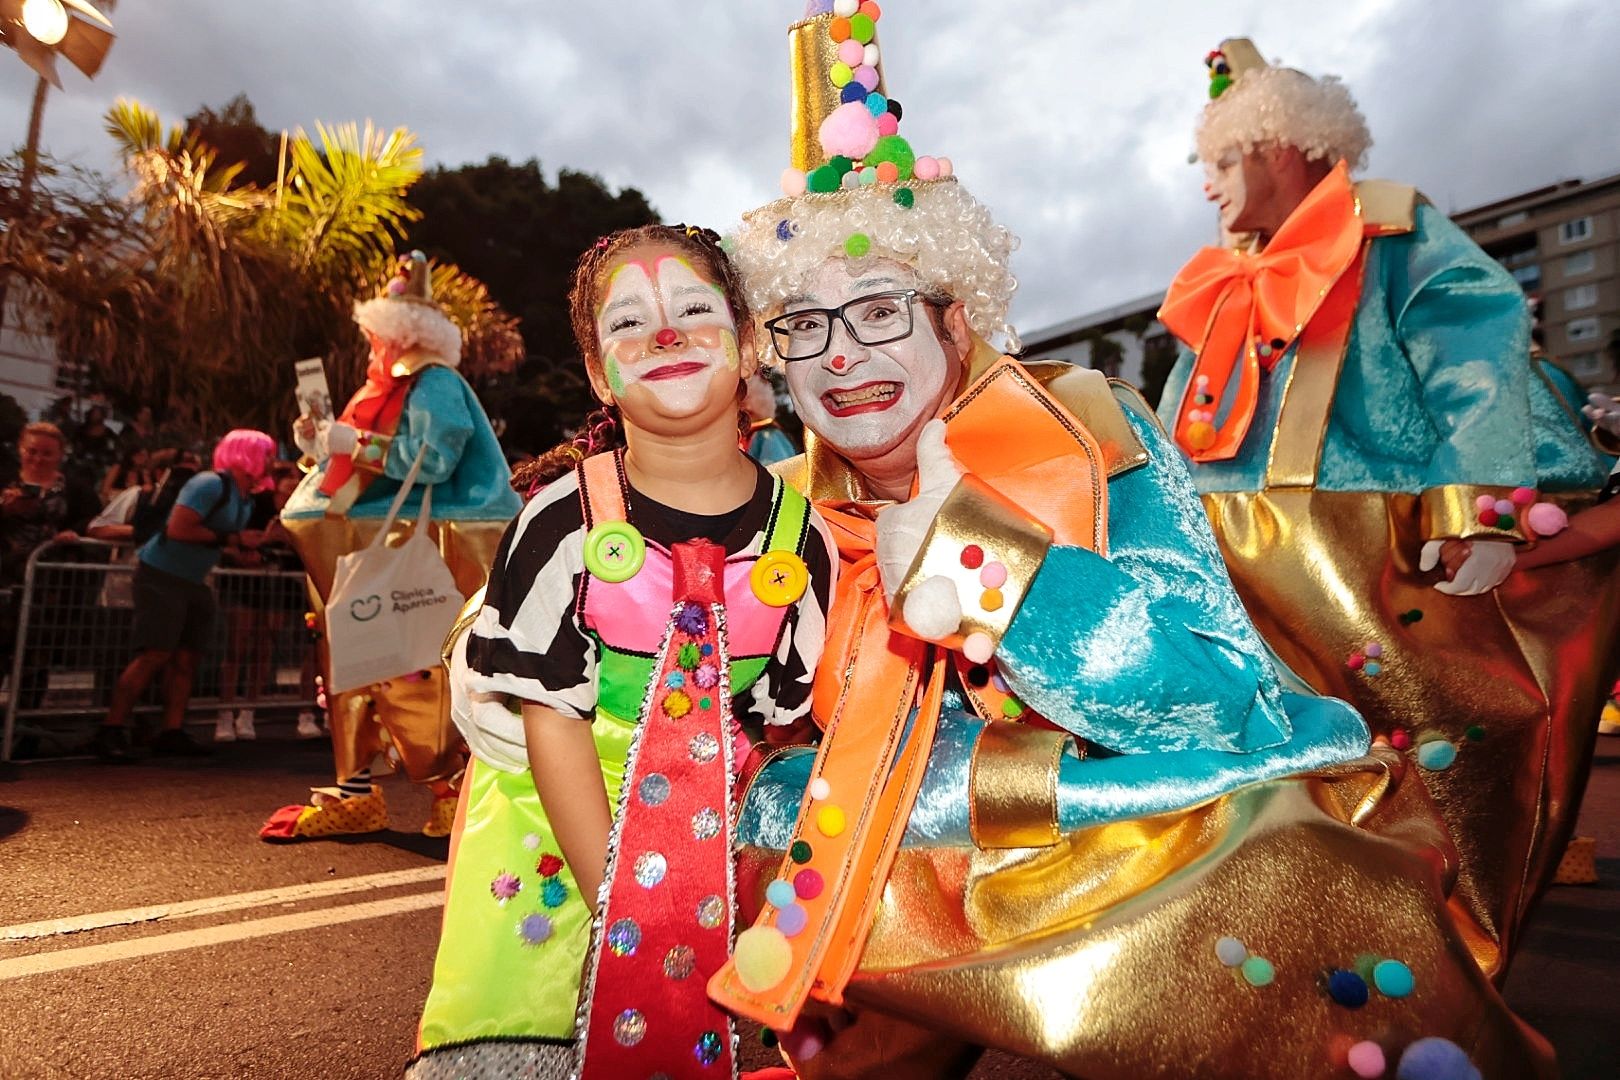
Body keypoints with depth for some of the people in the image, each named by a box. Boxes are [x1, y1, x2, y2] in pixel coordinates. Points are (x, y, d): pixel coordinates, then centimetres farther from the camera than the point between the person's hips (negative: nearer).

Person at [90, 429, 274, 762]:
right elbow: (178, 529, -26)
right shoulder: (211, 484, -17)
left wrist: (263, 539, 0)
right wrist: (230, 538, -21)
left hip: (193, 582, 9)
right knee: (155, 655, -13)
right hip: (160, 575, -9)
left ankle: (172, 733, 8)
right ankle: (110, 731, -5)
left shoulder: (245, 499, 12)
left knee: (187, 658, 4)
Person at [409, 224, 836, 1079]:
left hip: (704, 837, 2)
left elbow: (782, 726, -3)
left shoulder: (800, 534, -9)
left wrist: (707, 909, -8)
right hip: (546, 825, -1)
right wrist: (622, 907, -17)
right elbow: (553, 720, -14)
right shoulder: (567, 518, -16)